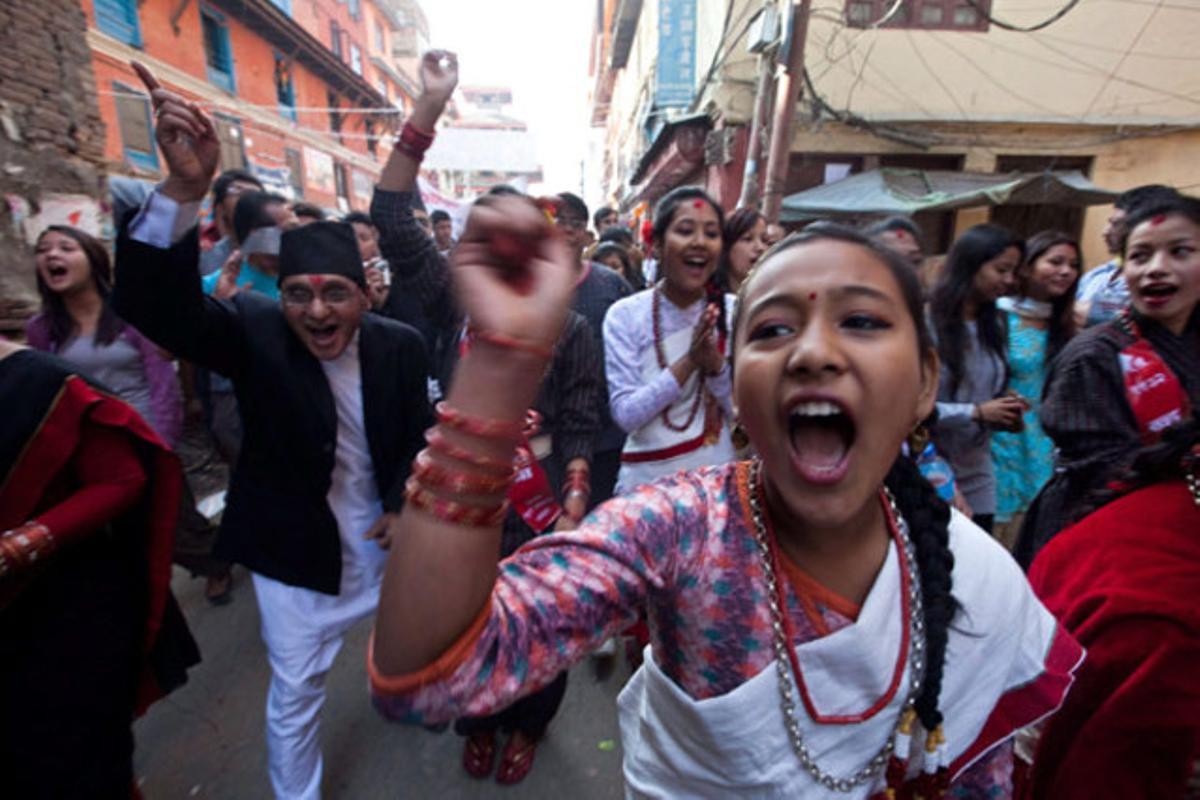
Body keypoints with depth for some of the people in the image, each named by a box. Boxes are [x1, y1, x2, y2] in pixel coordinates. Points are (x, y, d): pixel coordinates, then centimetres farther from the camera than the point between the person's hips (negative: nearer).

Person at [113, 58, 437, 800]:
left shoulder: (401, 345, -13)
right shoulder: (253, 331, -17)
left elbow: (420, 433, -3)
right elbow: (155, 305, -34)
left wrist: (405, 507, -12)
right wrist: (186, 187, -46)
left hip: (384, 529, 3)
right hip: (296, 545, -2)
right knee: (295, 691, 14)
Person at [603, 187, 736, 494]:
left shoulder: (735, 311, -5)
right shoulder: (625, 314, -12)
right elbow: (625, 414, -16)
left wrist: (716, 362, -22)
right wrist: (689, 361, -25)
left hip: (717, 473, 2)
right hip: (647, 478, -2)